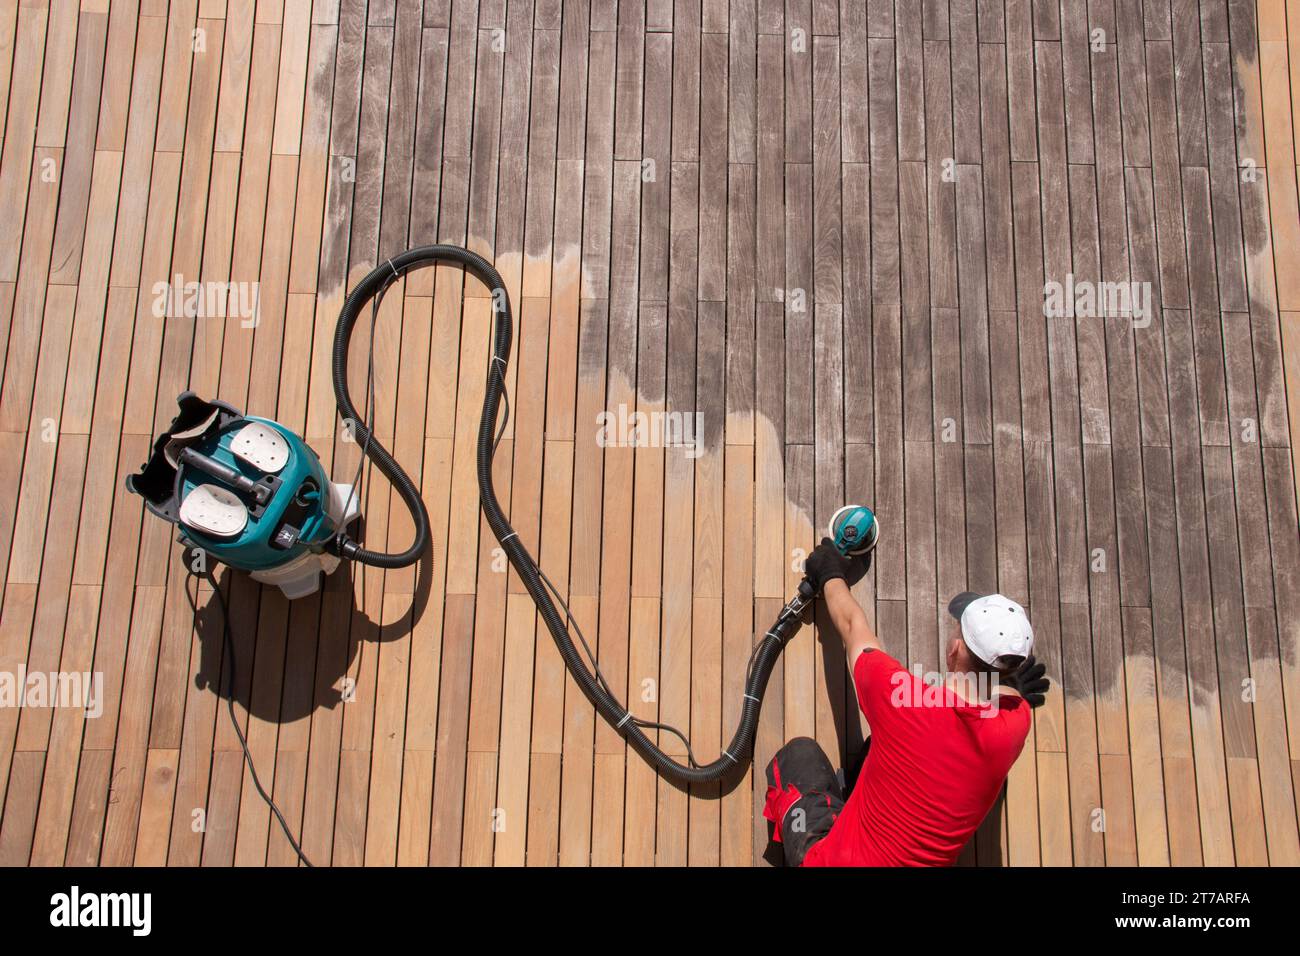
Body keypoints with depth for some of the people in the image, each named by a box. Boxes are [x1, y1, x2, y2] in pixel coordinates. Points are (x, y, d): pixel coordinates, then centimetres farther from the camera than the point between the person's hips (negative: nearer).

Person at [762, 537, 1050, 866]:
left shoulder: (896, 692, -25)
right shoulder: (1015, 724, -19)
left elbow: (852, 624, -2)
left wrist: (830, 576, 17)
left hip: (833, 860, -4)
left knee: (800, 753, 20)